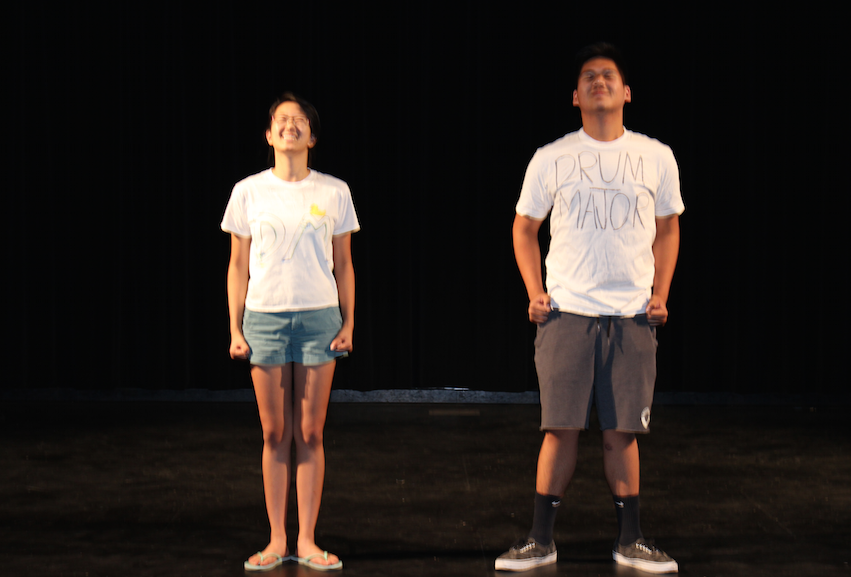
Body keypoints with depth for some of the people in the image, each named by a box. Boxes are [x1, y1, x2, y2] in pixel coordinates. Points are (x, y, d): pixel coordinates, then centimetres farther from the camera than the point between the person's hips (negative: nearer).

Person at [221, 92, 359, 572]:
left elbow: (343, 265, 8)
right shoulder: (248, 192, 4)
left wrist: (348, 323, 2)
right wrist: (235, 330, 2)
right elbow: (238, 267, 7)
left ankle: (307, 541, 10)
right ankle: (277, 541, 12)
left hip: (319, 317, 0)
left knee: (310, 433, 2)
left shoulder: (334, 192, 4)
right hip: (264, 317, 0)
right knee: (275, 434, 4)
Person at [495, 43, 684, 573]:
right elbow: (525, 228, 12)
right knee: (562, 429, -2)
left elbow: (668, 229, 16)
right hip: (566, 312, -1)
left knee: (622, 431, 3)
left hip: (633, 316, 1)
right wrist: (535, 294, 2)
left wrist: (661, 294, 6)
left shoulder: (657, 157, 6)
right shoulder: (552, 159, 3)